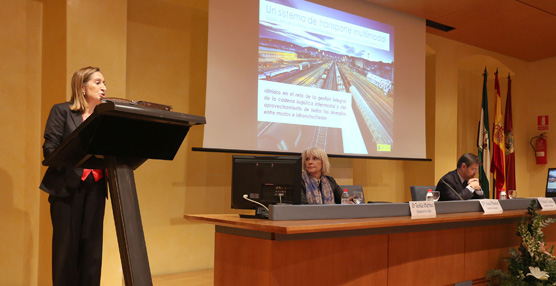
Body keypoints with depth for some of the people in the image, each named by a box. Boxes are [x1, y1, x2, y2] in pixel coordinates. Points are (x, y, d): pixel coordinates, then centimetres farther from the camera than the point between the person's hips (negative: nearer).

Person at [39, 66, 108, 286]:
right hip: (67, 187, -4)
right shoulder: (62, 111, -1)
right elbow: (49, 148, -8)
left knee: (92, 246, 4)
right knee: (66, 245, 1)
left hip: (95, 188, 4)